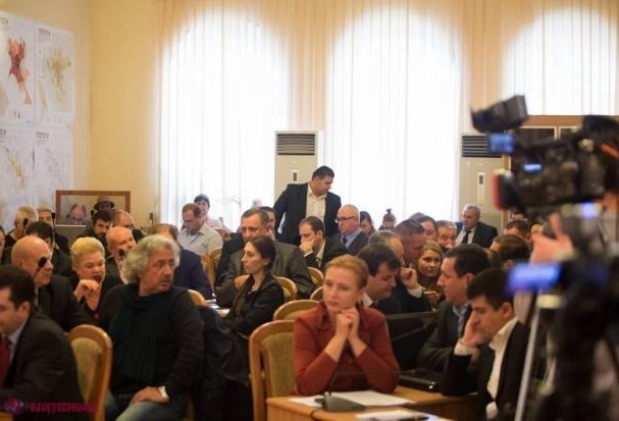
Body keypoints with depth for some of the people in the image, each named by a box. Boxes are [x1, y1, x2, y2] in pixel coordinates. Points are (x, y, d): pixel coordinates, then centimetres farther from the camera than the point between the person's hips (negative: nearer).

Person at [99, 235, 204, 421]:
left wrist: (166, 391, -18)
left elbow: (193, 348, -14)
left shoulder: (178, 299, -3)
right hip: (114, 389, 4)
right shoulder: (116, 296, 12)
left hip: (156, 394, -3)